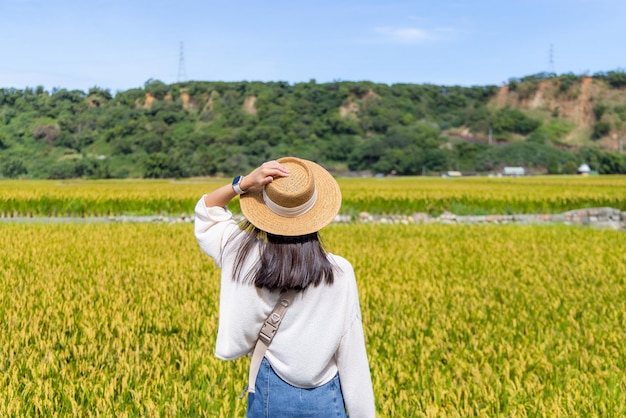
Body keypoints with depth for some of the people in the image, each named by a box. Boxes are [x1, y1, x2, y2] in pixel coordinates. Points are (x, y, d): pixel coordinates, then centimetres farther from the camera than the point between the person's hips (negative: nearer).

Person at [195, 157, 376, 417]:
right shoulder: (339, 272, -14)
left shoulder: (248, 259, -11)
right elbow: (352, 356, -9)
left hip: (270, 392, 2)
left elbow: (206, 212, 8)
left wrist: (244, 183, -9)